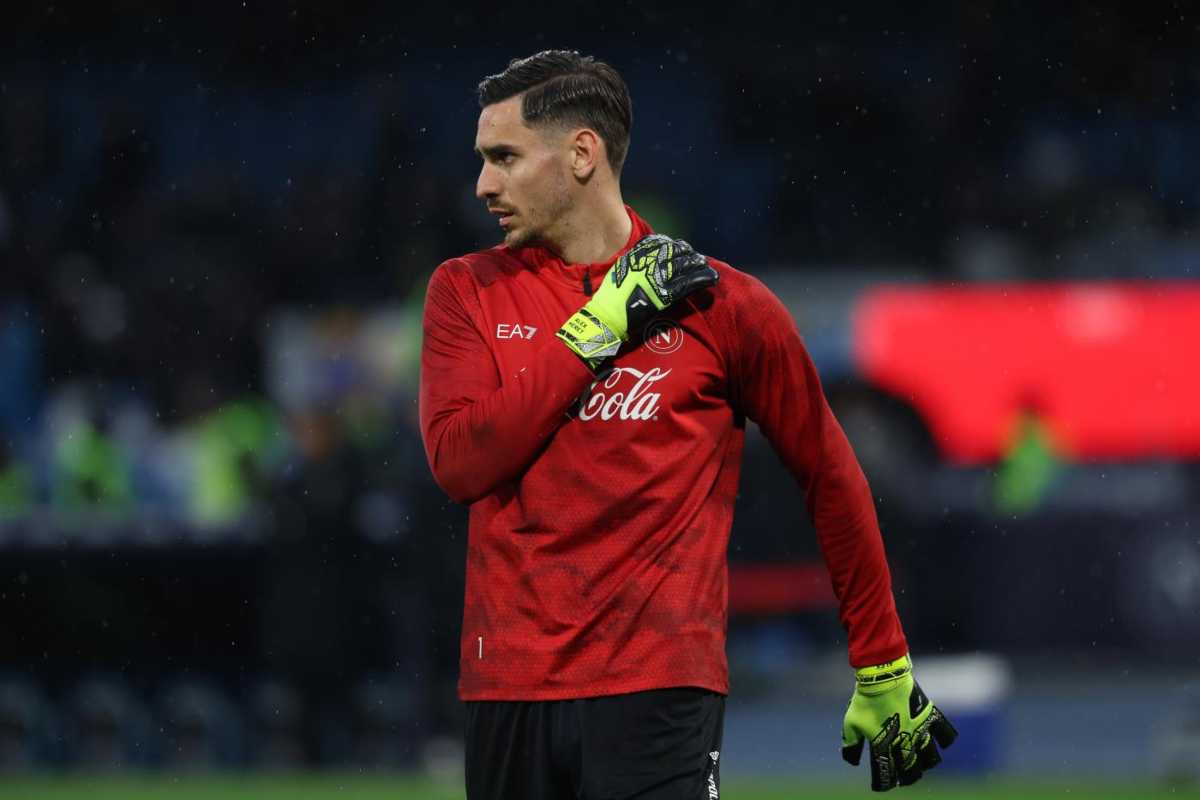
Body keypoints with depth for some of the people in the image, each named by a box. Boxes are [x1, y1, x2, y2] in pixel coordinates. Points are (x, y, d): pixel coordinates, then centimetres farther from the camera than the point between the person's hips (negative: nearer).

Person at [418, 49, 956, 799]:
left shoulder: (723, 305, 1)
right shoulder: (468, 292, 9)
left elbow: (832, 481, 9)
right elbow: (459, 460, -6)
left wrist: (884, 672, 11)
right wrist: (598, 327, -7)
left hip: (658, 700, -3)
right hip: (509, 692, 4)